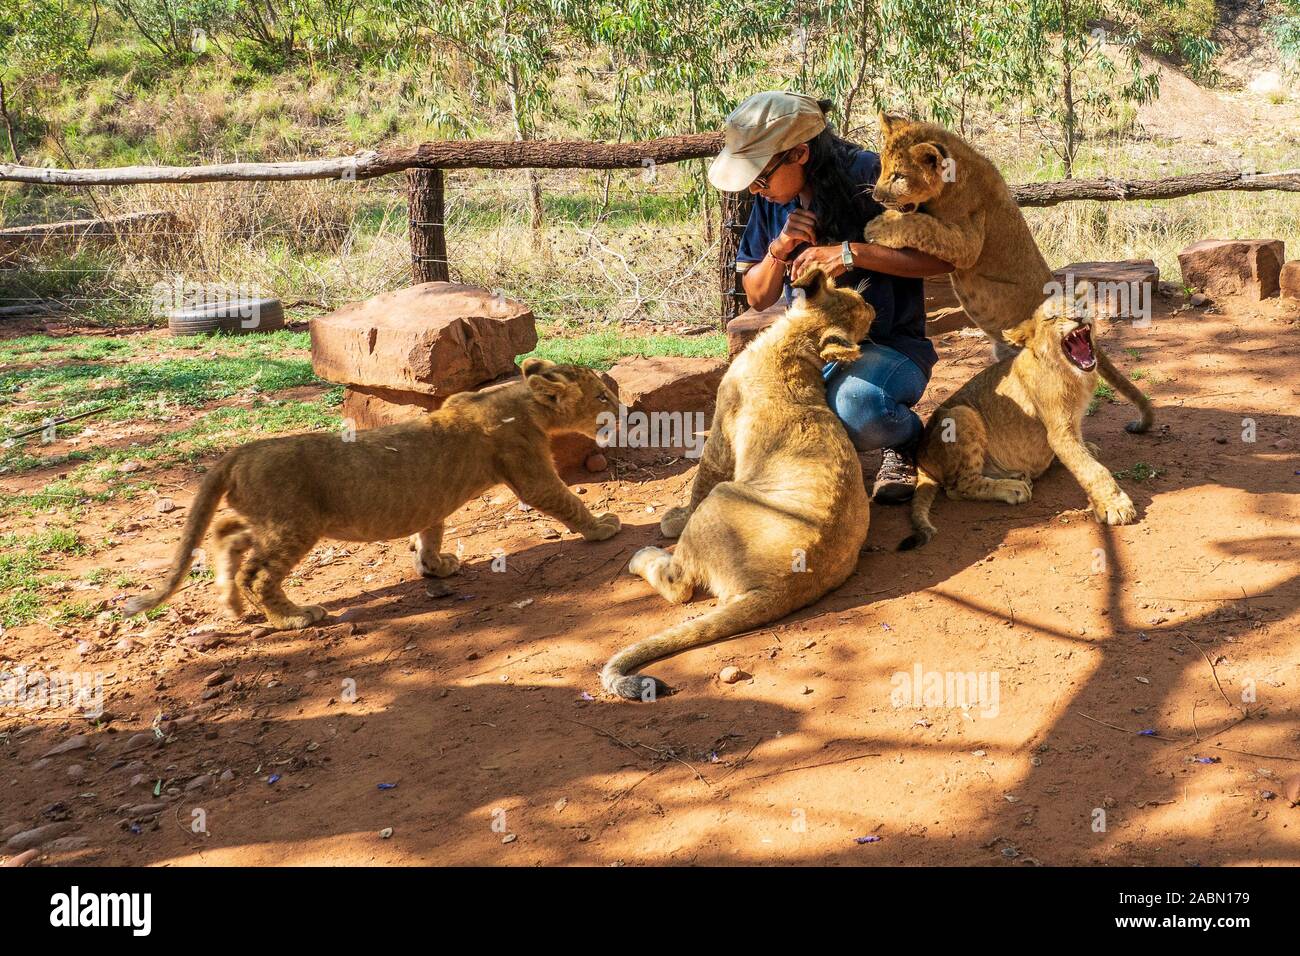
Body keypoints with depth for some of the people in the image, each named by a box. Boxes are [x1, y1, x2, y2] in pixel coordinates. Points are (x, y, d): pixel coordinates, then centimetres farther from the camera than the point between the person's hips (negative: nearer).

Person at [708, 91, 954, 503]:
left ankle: (906, 439, -2)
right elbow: (758, 298, 9)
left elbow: (944, 256, -16)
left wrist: (849, 253, -24)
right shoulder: (773, 200, 3)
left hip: (889, 346, -5)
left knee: (855, 403, -39)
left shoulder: (868, 176, -14)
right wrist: (779, 249, -12)